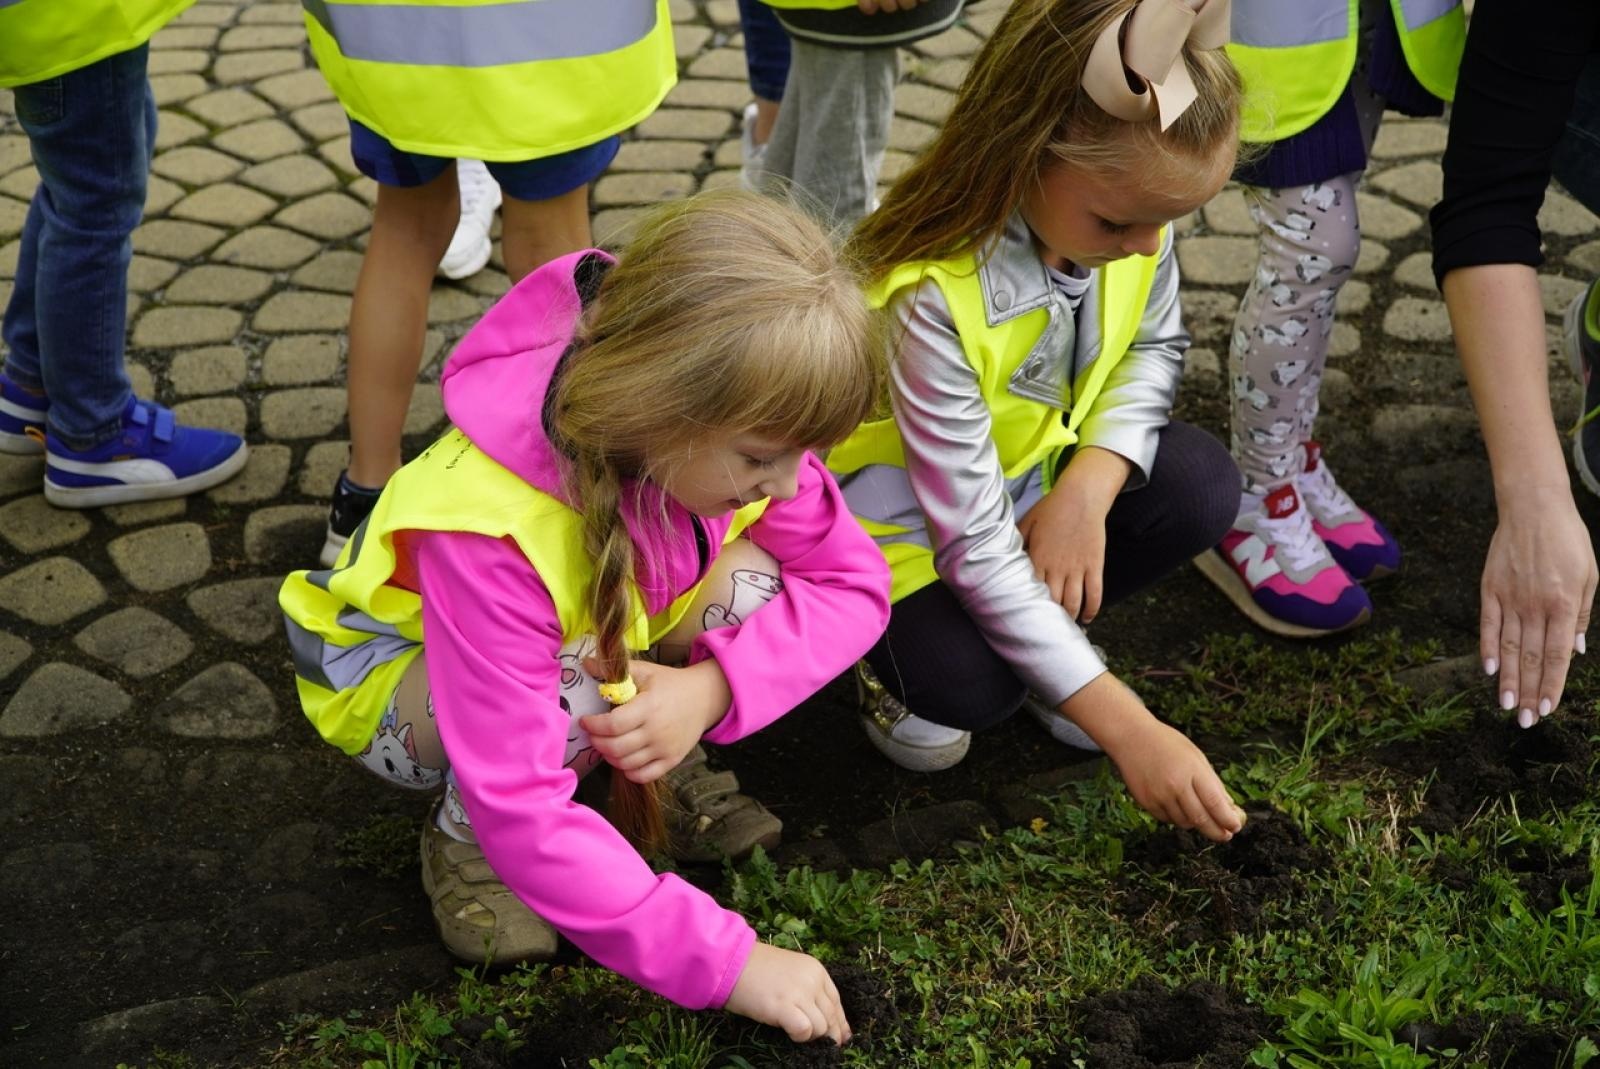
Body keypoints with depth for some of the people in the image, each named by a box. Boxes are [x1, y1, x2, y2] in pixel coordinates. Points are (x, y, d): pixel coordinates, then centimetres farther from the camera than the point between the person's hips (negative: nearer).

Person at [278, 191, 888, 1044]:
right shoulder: (491, 528, -41)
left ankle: (660, 770, 3)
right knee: (574, 688, -37)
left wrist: (711, 688, -36)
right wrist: (723, 960, -41)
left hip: (600, 629, 5)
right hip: (396, 674, -4)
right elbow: (521, 810, -42)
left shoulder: (719, 434, -26)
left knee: (751, 580, -24)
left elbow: (855, 584, -17)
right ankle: (461, 839, -6)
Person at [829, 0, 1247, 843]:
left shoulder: (1127, 205, -22)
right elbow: (976, 546, -34)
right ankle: (904, 663, 10)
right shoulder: (934, 300, -38)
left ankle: (1043, 634, 8)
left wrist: (1090, 487, -23)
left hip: (1031, 468, 6)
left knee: (1199, 488, -18)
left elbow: (1154, 348, -2)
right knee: (969, 684, -28)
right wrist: (1130, 731, -36)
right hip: (906, 517, -6)